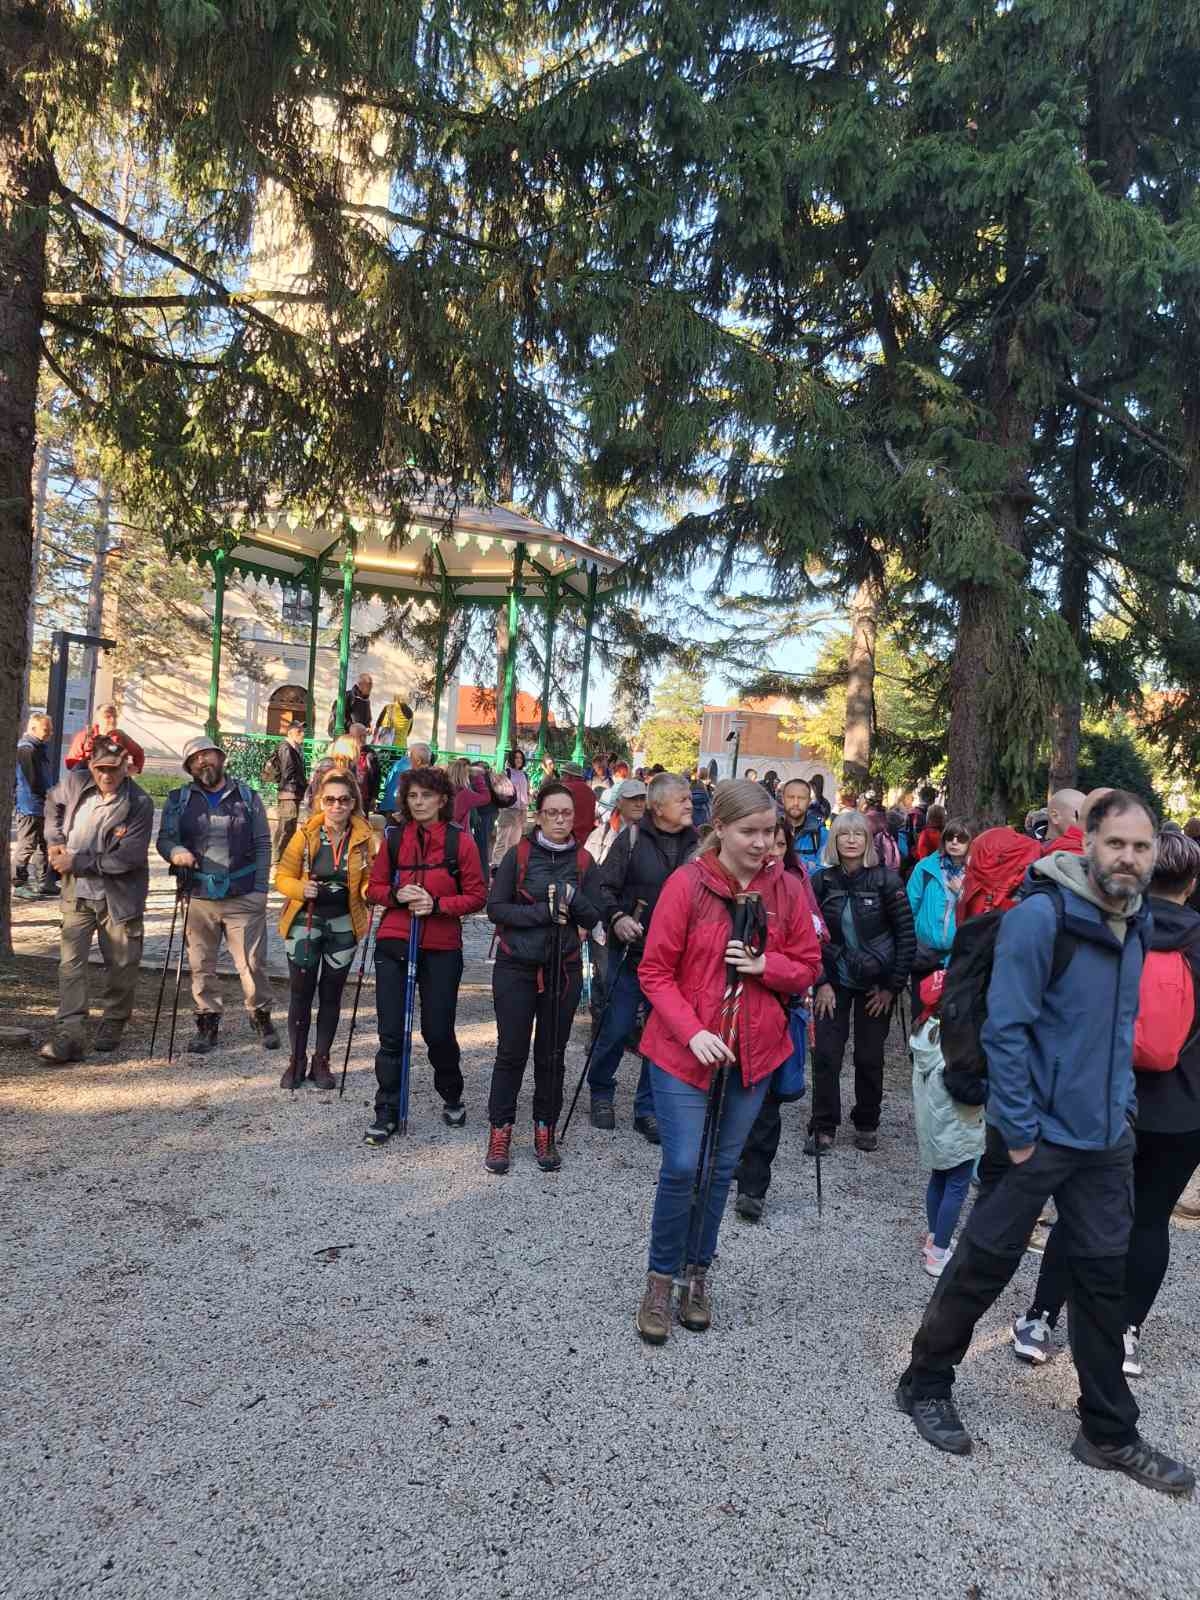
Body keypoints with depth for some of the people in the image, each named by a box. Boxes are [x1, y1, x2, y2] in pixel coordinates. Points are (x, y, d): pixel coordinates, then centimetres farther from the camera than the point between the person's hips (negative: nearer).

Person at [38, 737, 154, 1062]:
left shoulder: (139, 804, -17)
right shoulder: (75, 782, -4)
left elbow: (128, 857, -22)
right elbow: (53, 802, 20)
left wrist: (76, 862, -19)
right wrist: (54, 839, 6)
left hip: (119, 897, -3)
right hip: (77, 893, 3)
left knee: (121, 965, 9)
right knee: (71, 963, -4)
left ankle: (112, 1025, 30)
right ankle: (68, 1036, -3)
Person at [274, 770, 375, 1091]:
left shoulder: (364, 838, -6)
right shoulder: (305, 835, -8)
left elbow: (370, 880, 2)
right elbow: (282, 877, -4)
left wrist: (368, 896, -19)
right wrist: (301, 888, -23)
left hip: (344, 925, 1)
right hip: (305, 923, -1)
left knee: (331, 994, 12)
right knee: (301, 992, 6)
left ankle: (321, 1060, 24)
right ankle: (296, 1060, 21)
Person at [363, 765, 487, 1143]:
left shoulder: (460, 840, -4)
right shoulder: (394, 837, 4)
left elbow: (476, 897, -3)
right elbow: (374, 888, 9)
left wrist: (437, 904, -17)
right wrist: (396, 894, -11)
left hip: (442, 948, -2)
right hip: (394, 944, 2)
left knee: (438, 1031, 6)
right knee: (391, 1034, 4)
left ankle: (452, 1099, 33)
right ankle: (387, 1114, 17)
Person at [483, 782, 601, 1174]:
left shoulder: (583, 861, 3)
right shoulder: (518, 855, -4)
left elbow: (592, 917, 1)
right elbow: (495, 908, -8)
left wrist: (570, 896, -19)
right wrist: (542, 912, -18)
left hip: (563, 969, 2)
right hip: (516, 968, -2)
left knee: (551, 1054, 10)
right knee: (511, 1052, 3)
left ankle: (545, 1131, 24)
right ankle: (500, 1131, 17)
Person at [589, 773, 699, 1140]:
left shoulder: (697, 843, 2)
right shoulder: (632, 839, -5)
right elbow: (605, 886, -4)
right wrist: (616, 917, -21)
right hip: (631, 950, -2)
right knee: (617, 1027, 5)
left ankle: (647, 1108, 22)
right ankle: (601, 1092, 30)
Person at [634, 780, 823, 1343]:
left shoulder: (785, 889, -2)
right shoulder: (687, 883, -12)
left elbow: (807, 968, 5)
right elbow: (656, 972, -9)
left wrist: (765, 965, -15)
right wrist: (692, 1031, -20)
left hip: (753, 1051, 4)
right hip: (684, 1050, -3)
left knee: (721, 1168, 15)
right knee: (682, 1167, -2)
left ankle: (698, 1273, 34)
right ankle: (660, 1278, 20)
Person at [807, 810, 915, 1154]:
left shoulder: (886, 880, -9)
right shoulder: (821, 881, -3)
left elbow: (906, 935, -7)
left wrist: (892, 987, -7)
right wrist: (821, 982, -5)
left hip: (875, 982, -1)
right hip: (834, 980, 2)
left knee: (869, 1057, 6)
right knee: (825, 1054, -2)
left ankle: (866, 1124, 25)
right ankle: (824, 1127, 11)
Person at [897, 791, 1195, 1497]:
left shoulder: (1137, 924, 4)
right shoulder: (1040, 915, -19)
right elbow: (1006, 1029, -19)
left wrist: (1124, 1106, 11)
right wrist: (1018, 1131, -18)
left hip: (1107, 1139, 7)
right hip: (1038, 1135, -6)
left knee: (1104, 1277, 16)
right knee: (986, 1264, 7)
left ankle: (1109, 1432, 32)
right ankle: (925, 1384, 29)